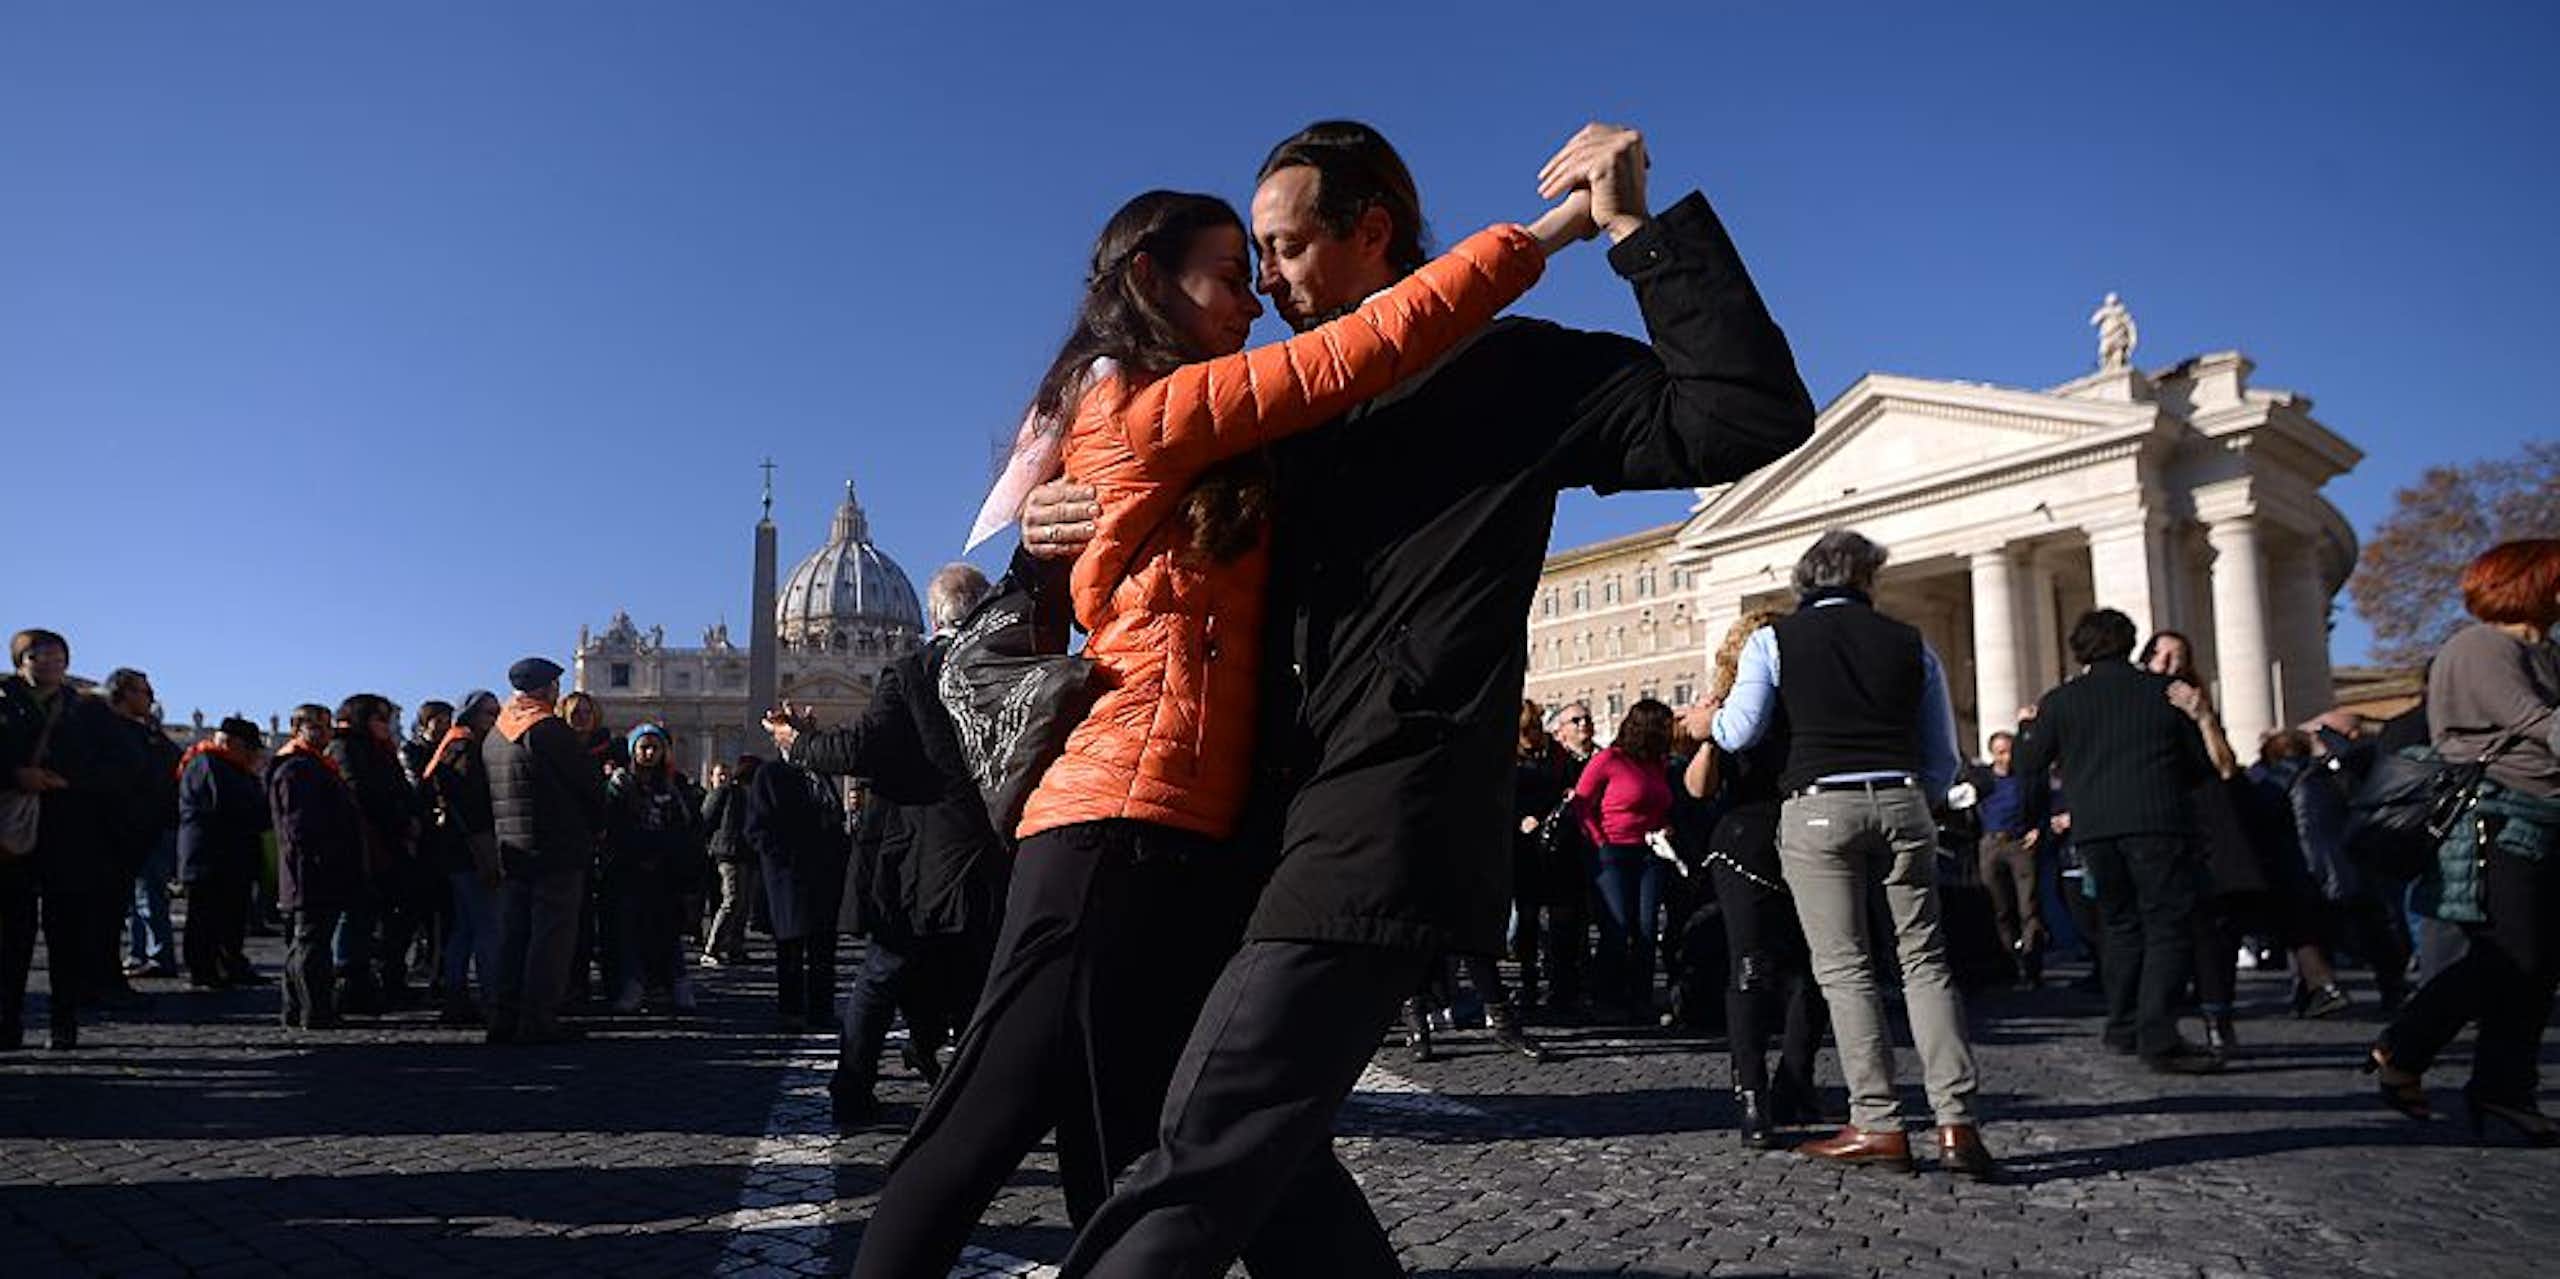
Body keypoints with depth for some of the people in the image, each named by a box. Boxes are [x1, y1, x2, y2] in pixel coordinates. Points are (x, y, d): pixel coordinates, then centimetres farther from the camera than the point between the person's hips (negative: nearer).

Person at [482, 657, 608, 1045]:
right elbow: (591, 783, -11)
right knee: (552, 934, -4)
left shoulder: (493, 736, 12)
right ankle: (538, 1020, -5)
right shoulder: (550, 730, -13)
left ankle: (506, 1017, 15)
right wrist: (593, 825, 5)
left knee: (513, 934, 12)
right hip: (557, 852, -8)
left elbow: (490, 794, 17)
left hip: (512, 851, 8)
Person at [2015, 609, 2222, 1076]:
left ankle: (2124, 1028, 20)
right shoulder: (2166, 691, 7)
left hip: (2093, 828, 3)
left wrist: (2030, 727, 31)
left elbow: (2027, 764, 12)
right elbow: (2202, 763, 12)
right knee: (2169, 927, -4)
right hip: (2158, 823, -3)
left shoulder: (2060, 701, 7)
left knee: (2122, 925, 16)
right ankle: (2158, 1035, -15)